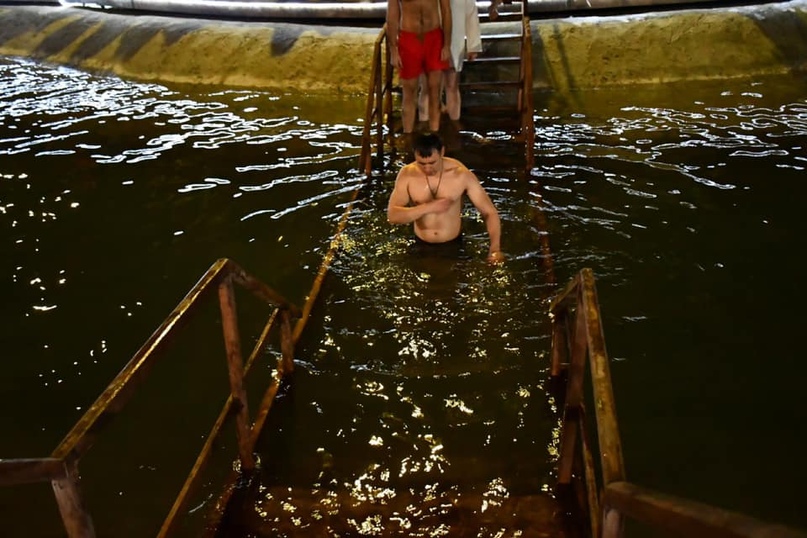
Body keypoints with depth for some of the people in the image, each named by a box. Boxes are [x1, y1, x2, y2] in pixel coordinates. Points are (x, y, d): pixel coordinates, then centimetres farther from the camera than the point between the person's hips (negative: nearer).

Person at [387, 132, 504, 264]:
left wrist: (495, 249, -29)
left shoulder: (461, 174, -16)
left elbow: (490, 212, -13)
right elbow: (392, 215, -17)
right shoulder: (407, 174, -12)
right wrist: (428, 207, -28)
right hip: (421, 245, 1)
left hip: (453, 245, -1)